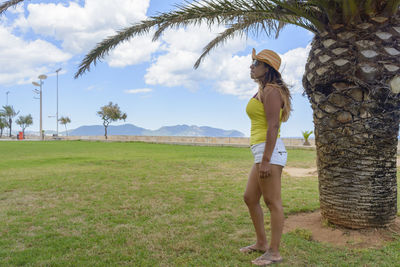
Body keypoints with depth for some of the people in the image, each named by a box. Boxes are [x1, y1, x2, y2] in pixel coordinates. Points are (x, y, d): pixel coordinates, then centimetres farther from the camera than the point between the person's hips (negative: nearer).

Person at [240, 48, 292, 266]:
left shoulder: (271, 91, -9)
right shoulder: (262, 91, 20)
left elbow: (273, 126, -18)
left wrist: (266, 160, -22)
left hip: (270, 150, -10)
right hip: (262, 151, 11)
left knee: (273, 203, -2)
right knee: (250, 198, 16)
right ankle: (261, 242, 30)